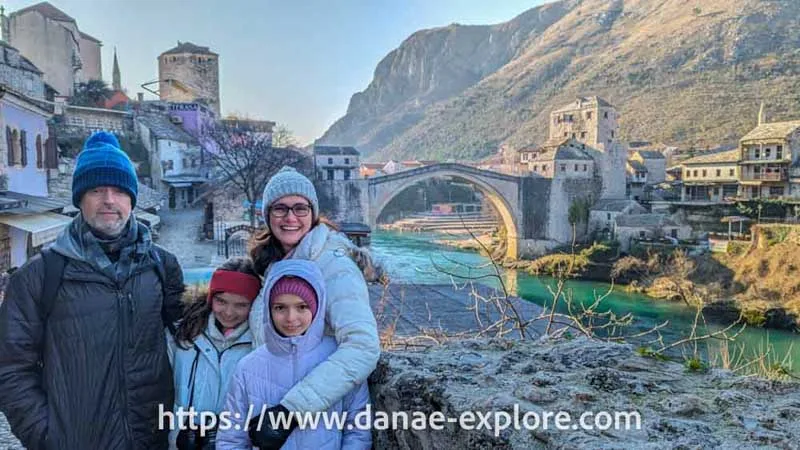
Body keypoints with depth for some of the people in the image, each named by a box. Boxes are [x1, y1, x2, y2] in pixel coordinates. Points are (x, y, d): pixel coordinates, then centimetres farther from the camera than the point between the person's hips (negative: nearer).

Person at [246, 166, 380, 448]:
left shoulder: (334, 266, -20)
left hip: (324, 414, -6)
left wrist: (290, 409, -37)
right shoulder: (272, 263, 2)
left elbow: (363, 349, -33)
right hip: (271, 401, 6)